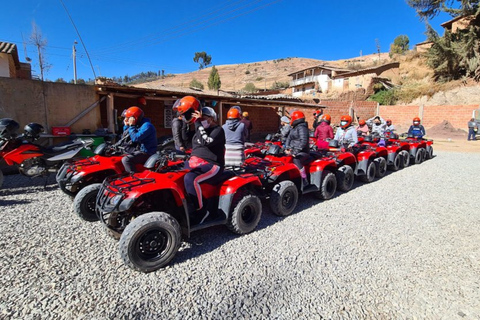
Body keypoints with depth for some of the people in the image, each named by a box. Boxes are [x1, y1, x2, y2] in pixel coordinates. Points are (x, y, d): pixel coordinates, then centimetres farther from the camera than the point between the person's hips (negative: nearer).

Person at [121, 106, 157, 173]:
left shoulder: (146, 125, -17)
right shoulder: (137, 125, 13)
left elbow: (135, 138, -26)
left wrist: (131, 126, -17)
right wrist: (126, 125, 8)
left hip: (146, 152, -11)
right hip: (139, 149, 11)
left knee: (126, 160, -26)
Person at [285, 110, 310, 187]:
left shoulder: (302, 128, -11)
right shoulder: (294, 128, 18)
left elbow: (303, 141, -23)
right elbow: (289, 138, 17)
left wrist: (296, 151, -28)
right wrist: (287, 148, 0)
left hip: (302, 152, -9)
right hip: (293, 151, 9)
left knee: (296, 160, -35)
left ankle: (305, 181, -28)